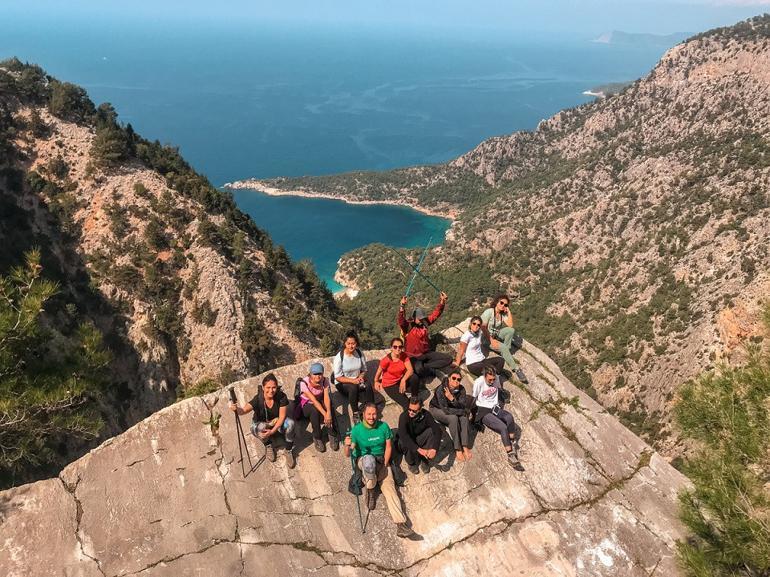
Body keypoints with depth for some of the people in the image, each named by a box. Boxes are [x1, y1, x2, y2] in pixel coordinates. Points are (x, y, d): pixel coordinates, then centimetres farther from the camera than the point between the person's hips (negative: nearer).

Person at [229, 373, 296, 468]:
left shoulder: (282, 396, -24)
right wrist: (236, 409, -64)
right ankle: (268, 446, -2)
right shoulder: (258, 399, -26)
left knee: (290, 423, -31)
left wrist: (273, 431, -35)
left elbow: (282, 416, -22)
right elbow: (244, 410, -41)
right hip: (261, 424, 0)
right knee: (259, 428, -36)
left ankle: (289, 451, -9)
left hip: (277, 423, 0)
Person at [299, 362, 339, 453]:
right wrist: (324, 414, -42)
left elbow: (326, 398, -27)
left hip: (320, 403, 2)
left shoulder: (325, 381, -16)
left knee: (330, 409, -30)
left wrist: (328, 413, -45)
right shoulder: (304, 383, -26)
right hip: (307, 405, -2)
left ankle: (332, 435, -17)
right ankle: (317, 438, -21)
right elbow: (313, 400, -33)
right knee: (315, 410, -36)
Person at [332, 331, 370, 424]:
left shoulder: (360, 353, -5)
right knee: (353, 388, -35)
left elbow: (364, 370, 8)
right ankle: (355, 414, -23)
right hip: (342, 383, -3)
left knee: (368, 385, -28)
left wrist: (361, 377, -14)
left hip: (357, 381, 3)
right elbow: (338, 377, -13)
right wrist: (353, 381, -24)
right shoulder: (339, 357, -16)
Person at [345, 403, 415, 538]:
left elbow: (388, 447, 2)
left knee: (389, 486, -19)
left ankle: (400, 524, -27)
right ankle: (370, 491, -12)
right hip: (363, 460, -2)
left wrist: (384, 465, -9)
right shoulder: (356, 429, -15)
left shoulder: (384, 427, -8)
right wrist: (347, 446, -40)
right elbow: (347, 455, -18)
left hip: (382, 461, 2)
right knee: (369, 459, -38)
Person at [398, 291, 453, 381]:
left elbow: (435, 314, 4)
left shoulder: (425, 322, 4)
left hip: (426, 353, 6)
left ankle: (425, 366, -8)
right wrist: (402, 306, -49)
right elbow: (400, 320, -33)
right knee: (419, 370, -40)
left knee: (448, 359, -6)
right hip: (414, 356, -6)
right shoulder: (407, 325, -12)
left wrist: (442, 301, -11)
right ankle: (429, 369, -4)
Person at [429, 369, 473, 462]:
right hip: (436, 409, -5)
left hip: (451, 408, 5)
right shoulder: (441, 389, -33)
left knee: (464, 418, -24)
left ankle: (465, 447, -25)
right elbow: (445, 410, -34)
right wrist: (464, 411, -25)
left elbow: (462, 407, -24)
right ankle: (458, 450, -26)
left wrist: (452, 399, -41)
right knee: (453, 418, -32)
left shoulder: (461, 389, -17)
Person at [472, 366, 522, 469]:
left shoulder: (497, 379, 0)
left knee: (509, 417, -30)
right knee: (503, 427, -28)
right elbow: (474, 399, -6)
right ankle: (511, 456, -22)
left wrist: (496, 405, 8)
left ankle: (512, 444, -16)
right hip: (483, 411, -5)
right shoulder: (479, 382, -15)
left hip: (494, 408, 5)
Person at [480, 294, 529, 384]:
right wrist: (491, 340, -26)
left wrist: (508, 312, -13)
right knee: (504, 347, -29)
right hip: (487, 337, -6)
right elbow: (483, 328, -21)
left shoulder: (503, 314, 1)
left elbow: (510, 325, -11)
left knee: (511, 330, -20)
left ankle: (505, 353, -12)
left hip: (497, 335, 6)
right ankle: (516, 369, -23)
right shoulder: (489, 312, -17)